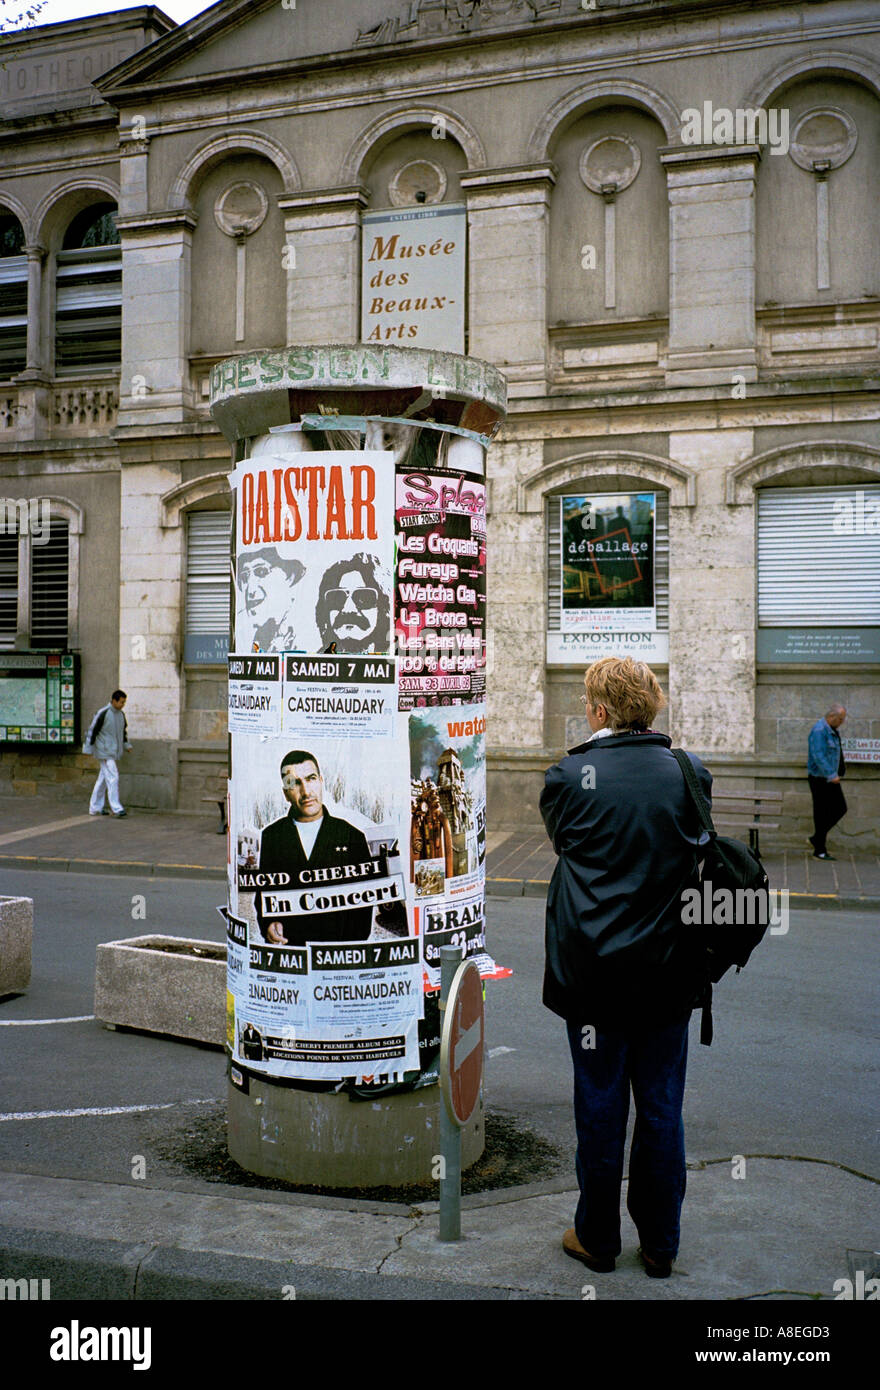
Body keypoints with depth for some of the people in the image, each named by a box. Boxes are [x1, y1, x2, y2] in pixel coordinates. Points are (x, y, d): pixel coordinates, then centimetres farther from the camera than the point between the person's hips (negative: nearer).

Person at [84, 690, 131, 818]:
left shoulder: (121, 714, 10)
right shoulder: (103, 713, -13)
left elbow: (123, 731, 26)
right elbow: (92, 730, -11)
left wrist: (126, 745, 15)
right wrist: (89, 749, -10)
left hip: (114, 752, 8)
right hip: (105, 752, -8)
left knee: (103, 779, 13)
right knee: (113, 778, -14)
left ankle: (95, 807, 20)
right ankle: (117, 808, -15)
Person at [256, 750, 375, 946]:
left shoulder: (352, 836, 7)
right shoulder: (271, 836, 12)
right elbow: (263, 891, 17)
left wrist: (354, 946, -2)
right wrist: (268, 925, -1)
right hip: (287, 947, 2)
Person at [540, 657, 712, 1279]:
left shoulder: (571, 775, -11)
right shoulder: (691, 772, -4)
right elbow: (695, 849, 10)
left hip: (594, 970, -2)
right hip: (669, 970, 2)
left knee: (600, 1107, 11)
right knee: (662, 1107, 15)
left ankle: (598, 1239, 27)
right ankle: (660, 1244, 28)